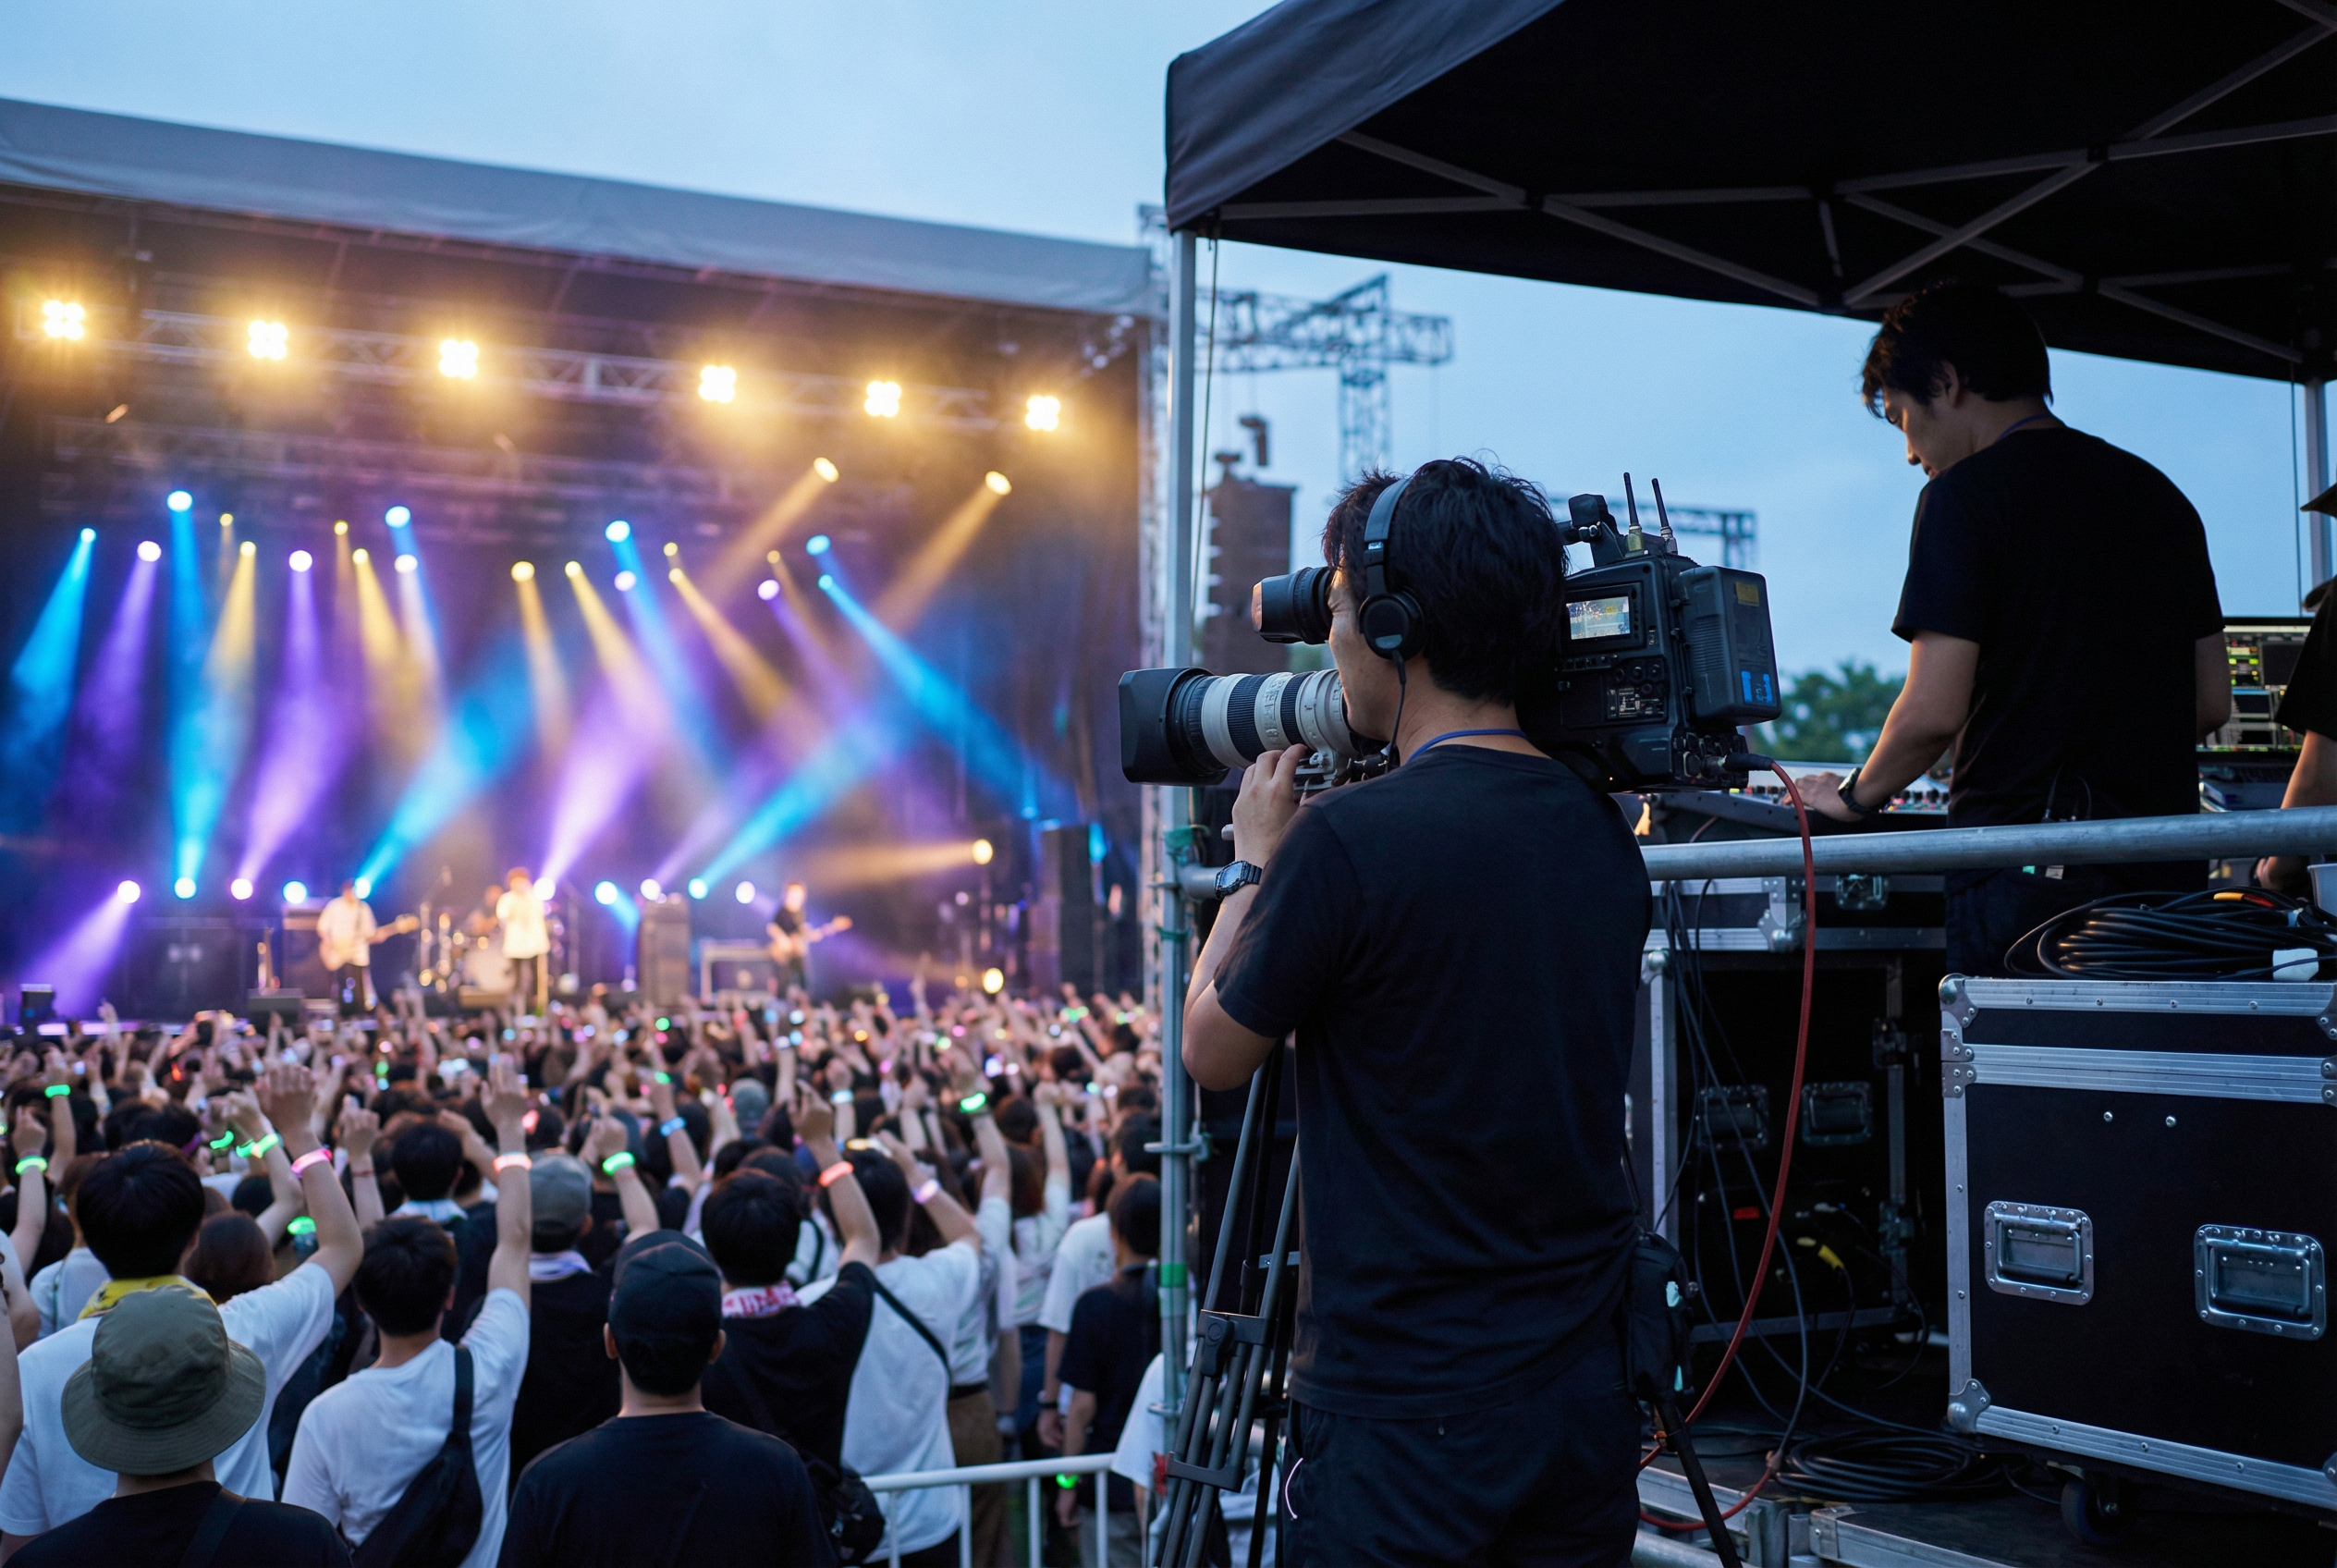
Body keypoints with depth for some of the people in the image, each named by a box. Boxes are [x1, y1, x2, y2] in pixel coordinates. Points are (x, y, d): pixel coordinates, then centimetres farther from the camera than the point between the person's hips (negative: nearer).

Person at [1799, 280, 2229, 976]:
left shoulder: (1967, 495, -6)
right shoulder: (2160, 493, 15)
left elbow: (1934, 711, -13)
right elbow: (2212, 701, 17)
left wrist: (1855, 796, 4)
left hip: (2029, 875, -7)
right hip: (2167, 870, 7)